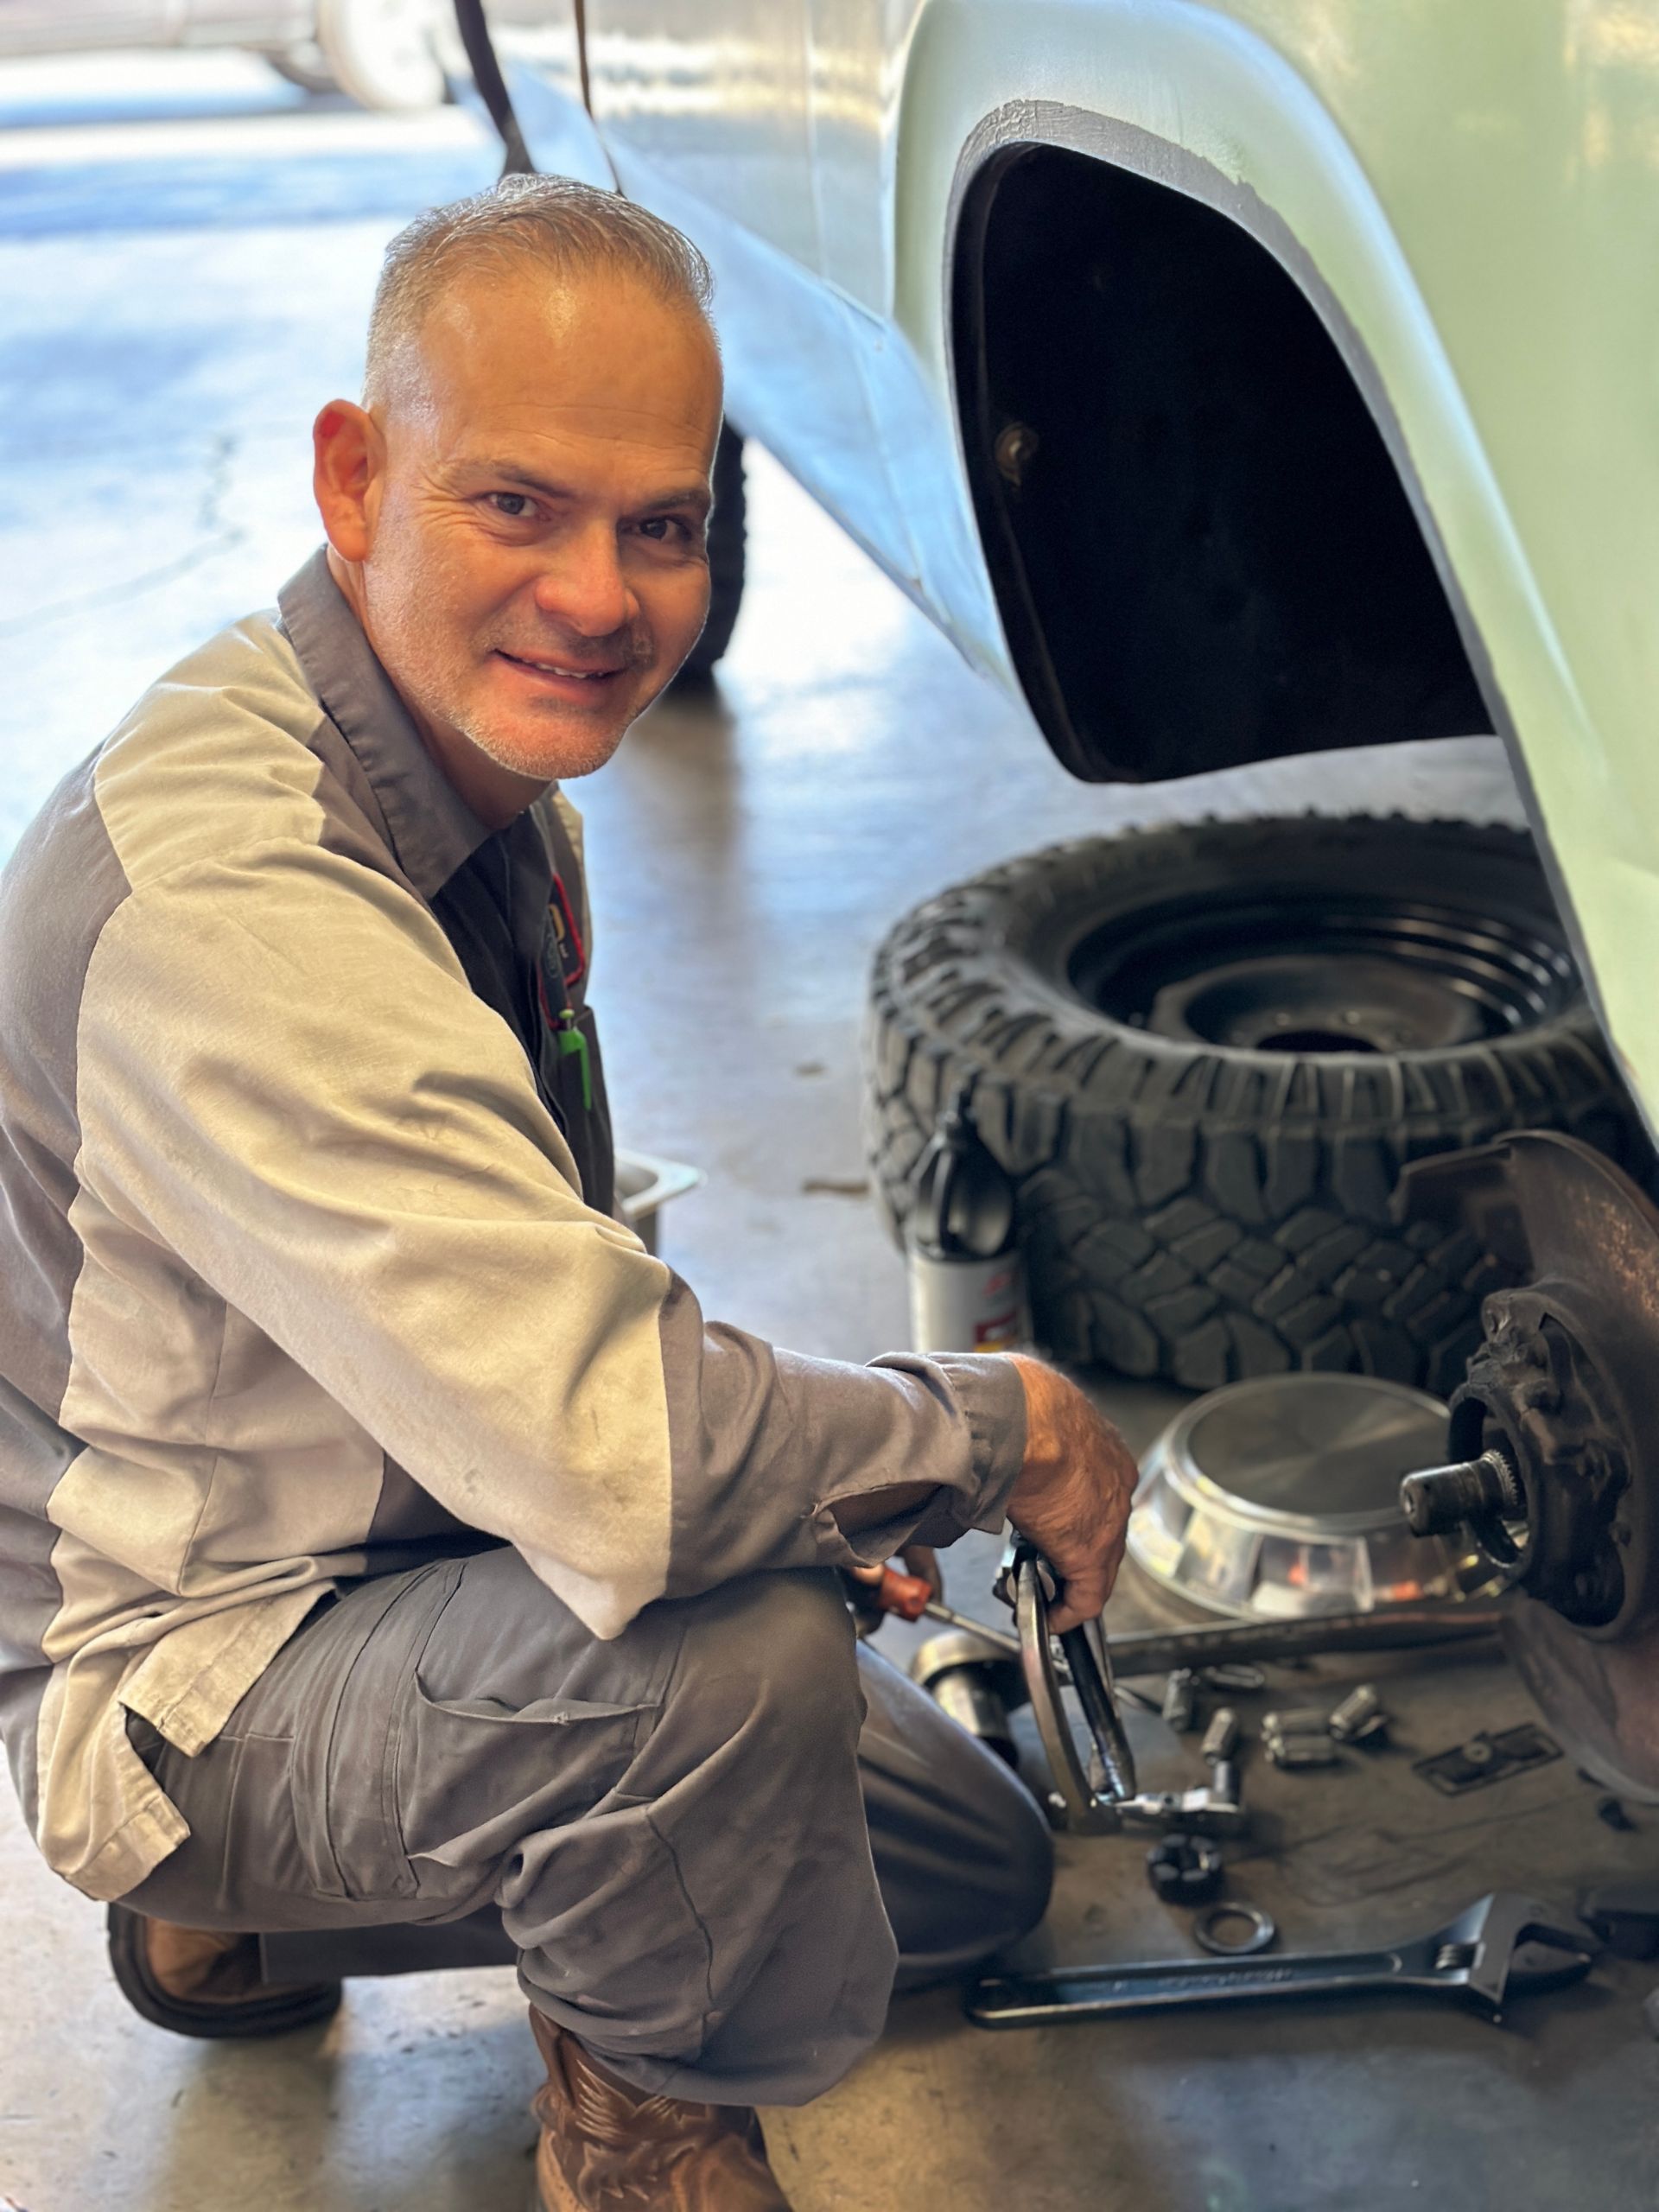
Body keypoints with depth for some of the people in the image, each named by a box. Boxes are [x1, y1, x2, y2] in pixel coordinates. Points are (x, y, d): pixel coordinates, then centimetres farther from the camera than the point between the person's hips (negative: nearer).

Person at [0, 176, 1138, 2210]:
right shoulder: (233, 891, -33)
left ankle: (248, 1899, 21)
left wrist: (789, 1474, 3)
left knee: (979, 1871, 16)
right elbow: (618, 1458, -40)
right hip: (176, 1678, -10)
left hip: (398, 1538, 10)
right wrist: (1004, 1433, -22)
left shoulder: (485, 773, 1)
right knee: (730, 1646, -37)